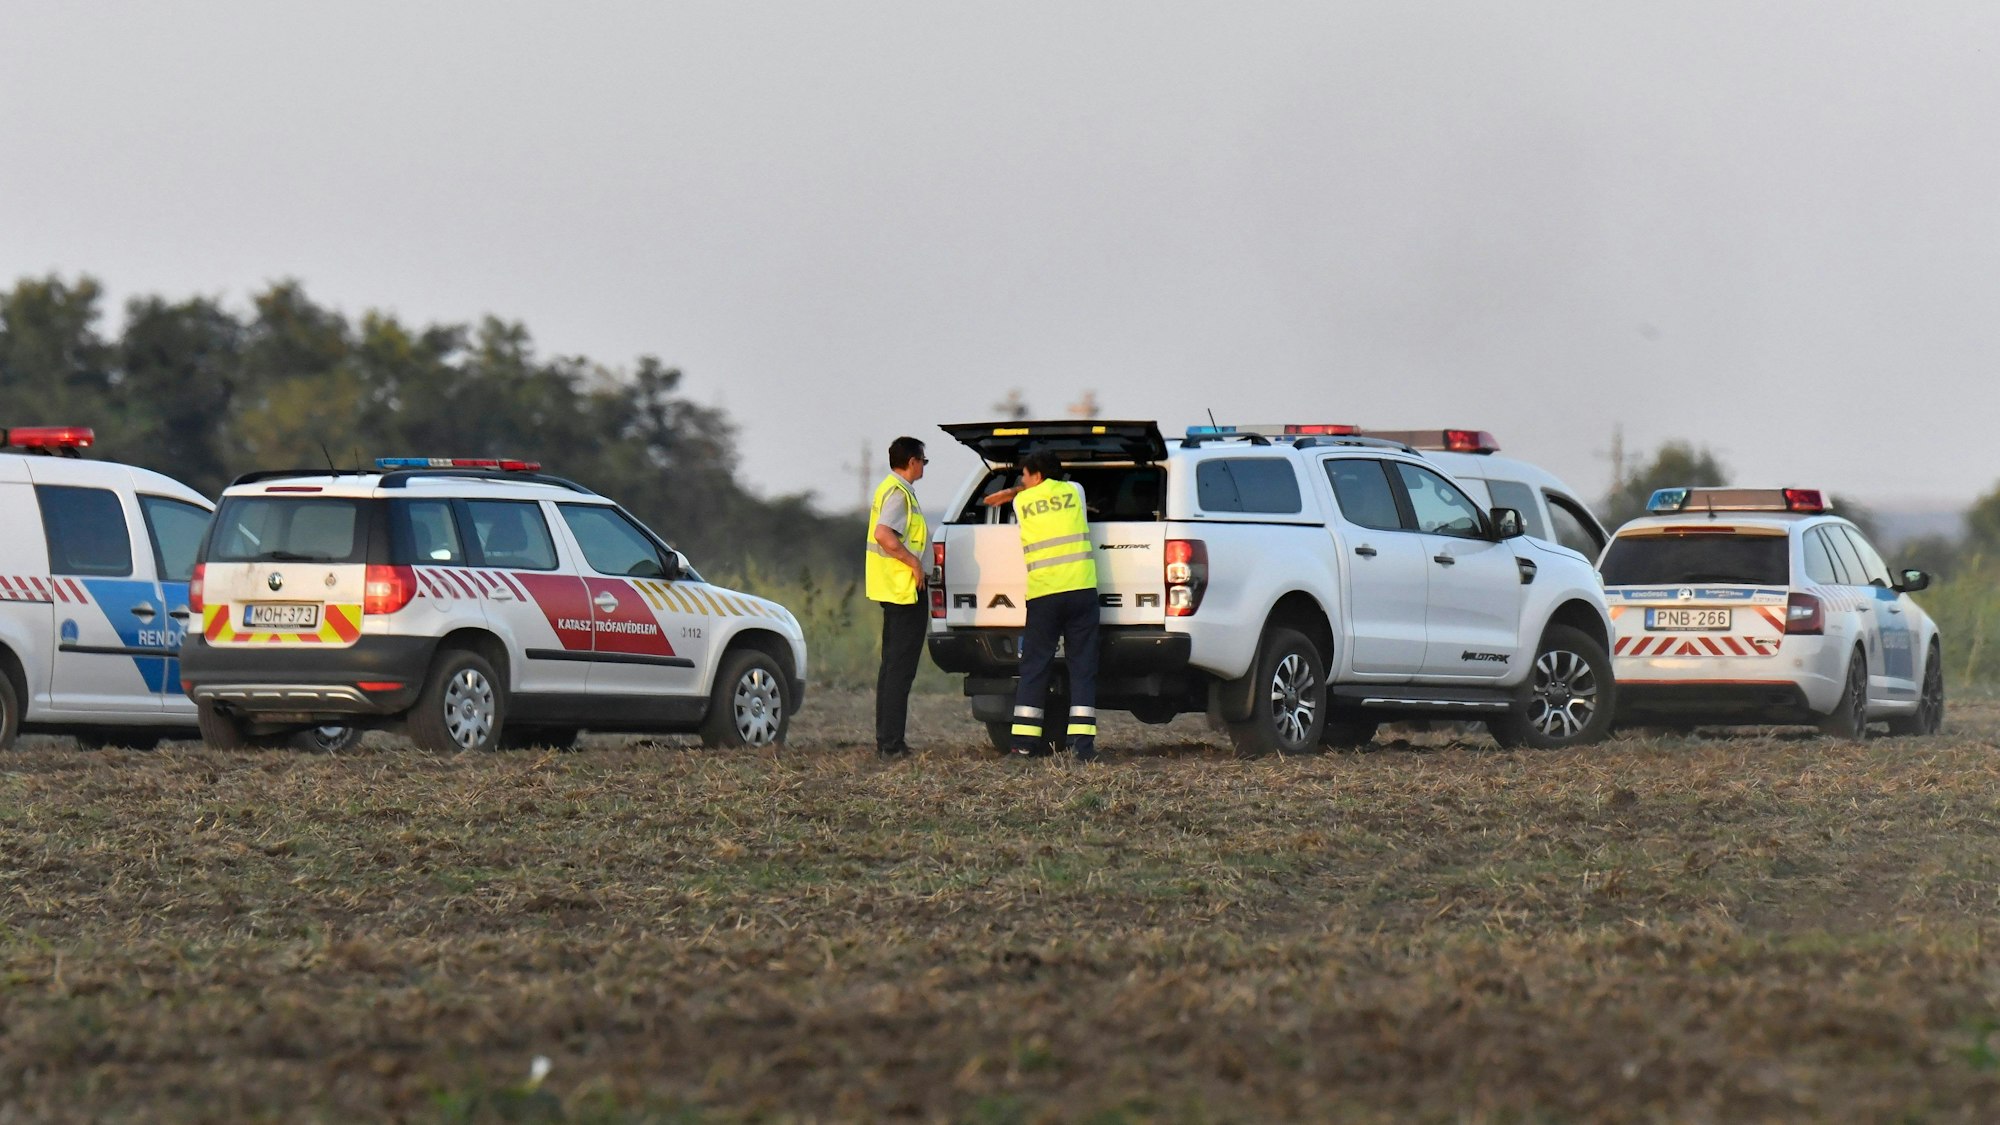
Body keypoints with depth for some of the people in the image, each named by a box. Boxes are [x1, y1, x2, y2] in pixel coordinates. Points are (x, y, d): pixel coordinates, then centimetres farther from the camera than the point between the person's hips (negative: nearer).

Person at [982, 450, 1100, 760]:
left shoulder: (1021, 503, 5)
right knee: (1083, 667, 2)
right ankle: (1082, 742, -6)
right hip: (1081, 589, 1)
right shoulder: (1075, 491, 11)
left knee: (1034, 667, 7)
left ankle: (1025, 739, 5)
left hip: (1042, 594, -1)